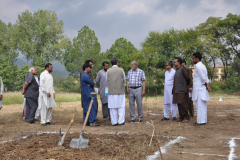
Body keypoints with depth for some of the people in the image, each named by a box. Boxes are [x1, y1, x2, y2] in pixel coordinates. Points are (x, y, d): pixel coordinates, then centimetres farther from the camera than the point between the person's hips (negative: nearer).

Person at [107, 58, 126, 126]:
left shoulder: (108, 71, -1)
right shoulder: (121, 70, -2)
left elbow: (107, 81, 7)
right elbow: (124, 81, 6)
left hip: (111, 91, 1)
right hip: (120, 91, -1)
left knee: (113, 107, 5)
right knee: (121, 106, 6)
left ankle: (114, 122, 6)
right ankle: (121, 121, 3)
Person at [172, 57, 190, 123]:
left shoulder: (182, 69, -10)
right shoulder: (177, 70, 17)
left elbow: (187, 78, -10)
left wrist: (186, 85, 6)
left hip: (182, 90, -8)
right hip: (177, 90, 8)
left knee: (183, 104, -5)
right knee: (179, 104, 9)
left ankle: (186, 117, 2)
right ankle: (181, 117, 15)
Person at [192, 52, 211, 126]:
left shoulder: (198, 66, -13)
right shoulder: (202, 66, 18)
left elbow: (203, 77, -16)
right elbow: (205, 78, 13)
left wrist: (207, 85, -6)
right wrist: (207, 85, 5)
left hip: (199, 89, -10)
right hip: (202, 89, 10)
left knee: (200, 105, -7)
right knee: (202, 105, 11)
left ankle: (201, 121, -6)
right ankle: (203, 120, 15)